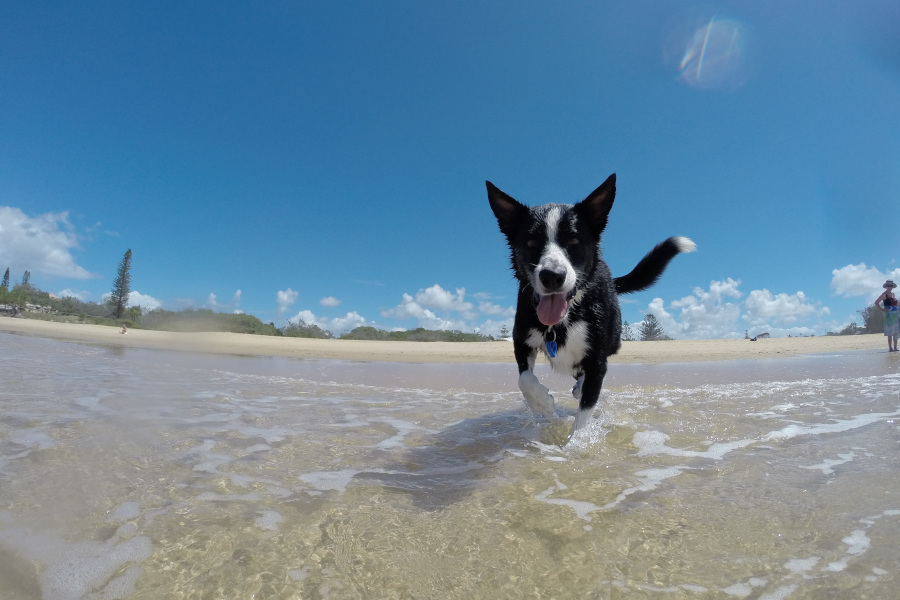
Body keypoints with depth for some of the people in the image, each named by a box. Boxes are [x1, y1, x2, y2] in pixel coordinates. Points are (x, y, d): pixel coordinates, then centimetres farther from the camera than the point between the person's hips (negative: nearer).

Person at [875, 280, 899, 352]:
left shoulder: (893, 294, 14)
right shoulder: (884, 294, -5)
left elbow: (895, 303, 26)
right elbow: (876, 302, -12)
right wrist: (882, 310, -15)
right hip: (889, 314, -7)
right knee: (890, 332, -7)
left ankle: (895, 347, 12)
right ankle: (890, 348, -4)